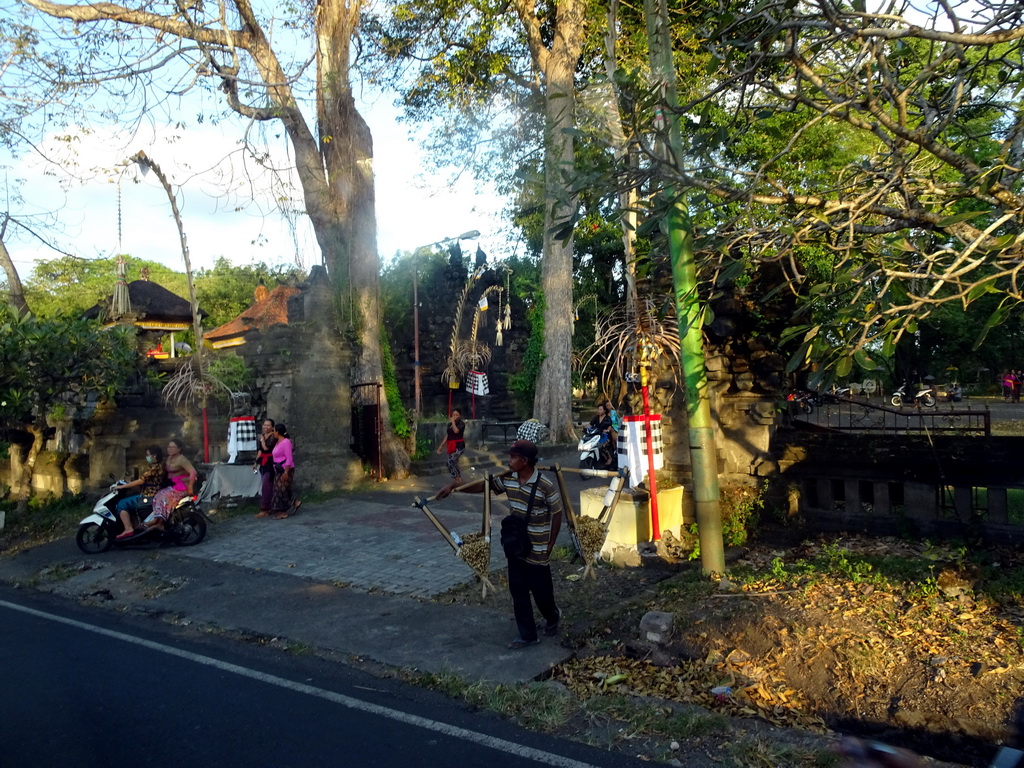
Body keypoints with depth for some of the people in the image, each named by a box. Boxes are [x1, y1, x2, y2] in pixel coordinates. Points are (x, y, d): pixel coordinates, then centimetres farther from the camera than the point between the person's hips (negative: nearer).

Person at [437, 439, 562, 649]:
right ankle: (527, 634, 23)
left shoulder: (546, 486, -22)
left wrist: (550, 545, -6)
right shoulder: (507, 479, -6)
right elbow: (483, 485, 6)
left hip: (537, 551, -5)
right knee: (518, 591, 10)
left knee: (541, 592, 9)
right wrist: (454, 486, -5)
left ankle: (553, 617, 40)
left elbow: (556, 515, -11)